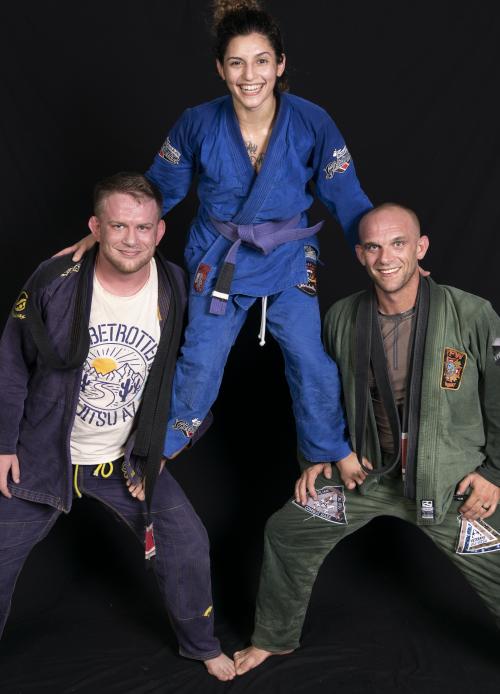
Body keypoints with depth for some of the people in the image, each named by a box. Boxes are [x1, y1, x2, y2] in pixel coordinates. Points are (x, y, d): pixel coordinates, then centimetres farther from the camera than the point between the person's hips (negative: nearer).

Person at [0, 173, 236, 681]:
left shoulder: (177, 290, -13)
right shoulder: (54, 283, -19)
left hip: (131, 458, 1)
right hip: (46, 456, -1)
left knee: (187, 544, -1)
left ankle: (200, 644, 26)